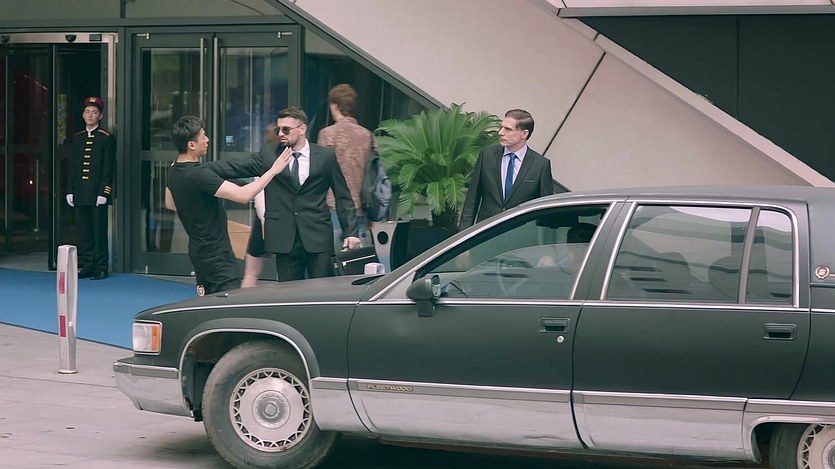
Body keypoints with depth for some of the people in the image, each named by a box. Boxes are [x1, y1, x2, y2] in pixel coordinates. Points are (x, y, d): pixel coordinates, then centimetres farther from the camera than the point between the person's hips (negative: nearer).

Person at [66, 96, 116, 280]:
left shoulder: (107, 139, -2)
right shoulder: (77, 138, 14)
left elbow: (109, 168, -6)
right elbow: (72, 166, 15)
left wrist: (103, 192, -12)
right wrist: (70, 191, 8)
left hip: (98, 194, -5)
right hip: (80, 195, 5)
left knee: (99, 231, -2)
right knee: (84, 232, 7)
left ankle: (101, 268, 3)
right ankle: (87, 266, 13)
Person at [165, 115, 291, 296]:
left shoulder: (174, 171, 4)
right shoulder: (198, 174, -25)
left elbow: (170, 204, 23)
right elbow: (243, 195, -31)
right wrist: (273, 170, -24)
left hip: (199, 250, 10)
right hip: (216, 254, -10)